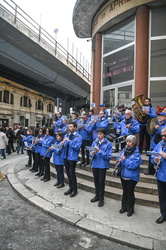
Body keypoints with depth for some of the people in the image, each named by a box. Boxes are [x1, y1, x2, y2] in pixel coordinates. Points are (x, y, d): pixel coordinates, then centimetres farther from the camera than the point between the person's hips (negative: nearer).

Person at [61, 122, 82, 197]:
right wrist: (62, 144, -10)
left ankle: (74, 190, 16)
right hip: (65, 157, 6)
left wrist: (69, 141, -23)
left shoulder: (78, 137, -9)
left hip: (72, 157, -6)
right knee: (68, 173, 14)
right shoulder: (66, 135, 11)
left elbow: (77, 147, -20)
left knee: (72, 174, -1)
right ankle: (71, 188, 30)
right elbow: (63, 145, 13)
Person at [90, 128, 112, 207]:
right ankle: (97, 195, 34)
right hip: (95, 164, 4)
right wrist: (92, 154, -17)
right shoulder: (94, 142, 3)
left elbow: (108, 156, -15)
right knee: (96, 180, 15)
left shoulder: (108, 144, -8)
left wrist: (100, 151, -25)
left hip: (103, 165, -4)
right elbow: (91, 153, 6)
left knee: (101, 181, 4)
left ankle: (101, 198, 21)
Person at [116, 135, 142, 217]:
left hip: (132, 177, -5)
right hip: (123, 175, 5)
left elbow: (134, 165, -25)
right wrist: (118, 162, -12)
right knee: (125, 192, 18)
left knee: (130, 192, 8)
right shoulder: (124, 150, 4)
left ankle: (130, 209, 26)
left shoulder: (136, 153, -14)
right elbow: (120, 161, 9)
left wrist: (125, 160, -29)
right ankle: (124, 207, 35)